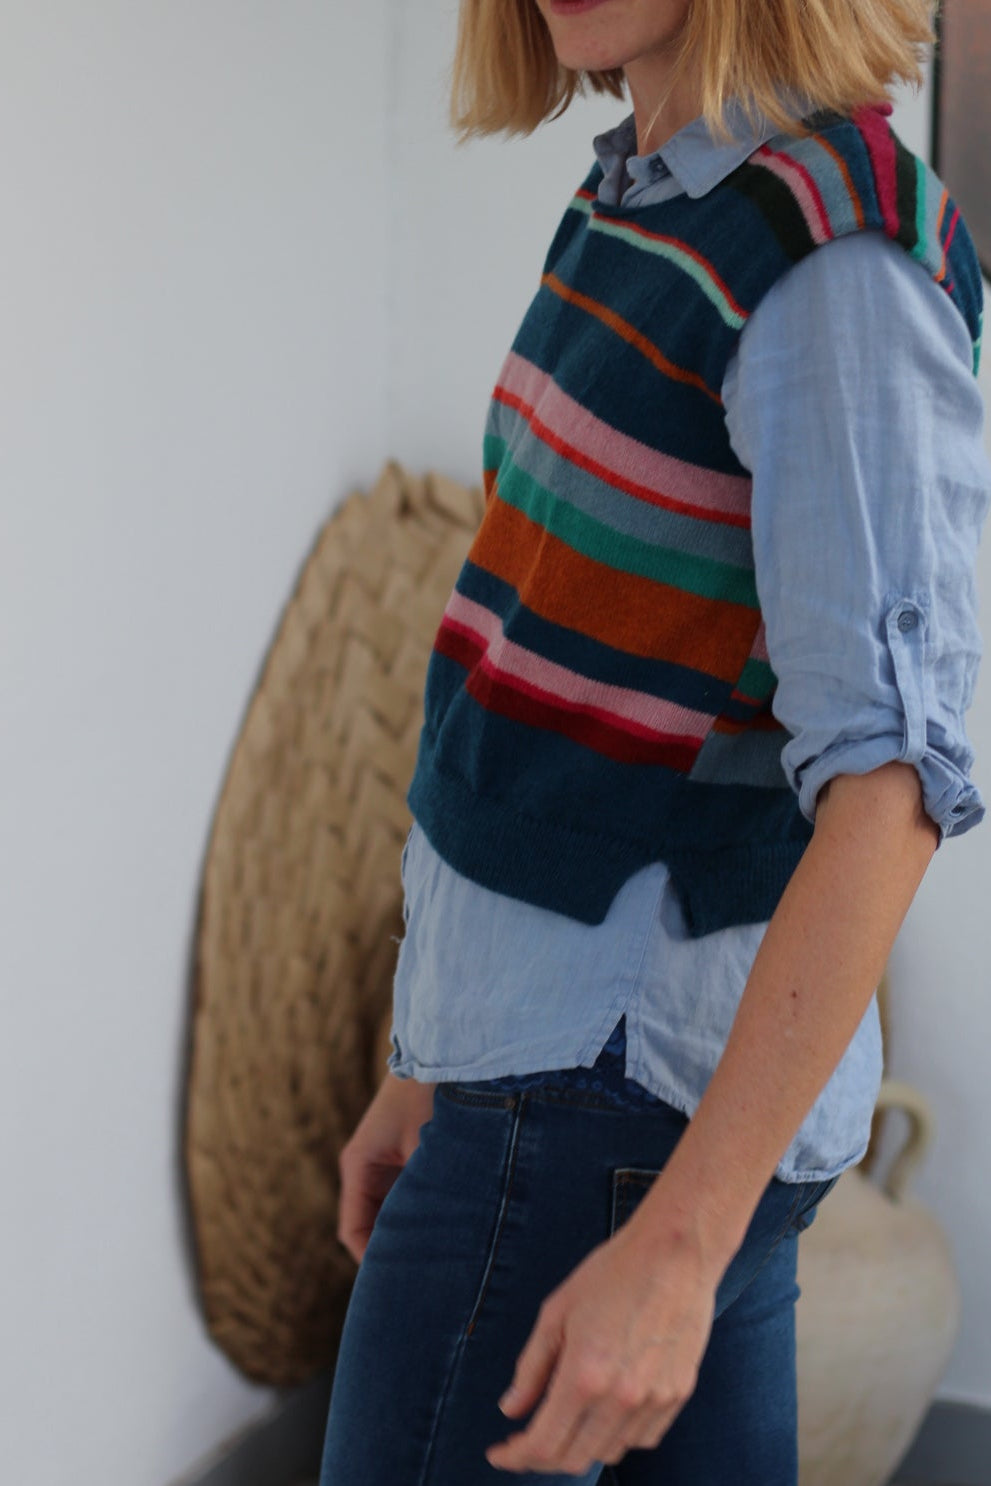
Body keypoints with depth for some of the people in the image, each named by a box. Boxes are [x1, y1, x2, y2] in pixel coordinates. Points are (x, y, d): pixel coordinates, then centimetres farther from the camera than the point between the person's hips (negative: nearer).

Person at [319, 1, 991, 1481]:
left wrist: (680, 1238, -26)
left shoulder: (845, 261, -18)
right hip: (564, 1048, 9)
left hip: (624, 1099, -9)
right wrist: (444, 1059, 18)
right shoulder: (652, 196, 10)